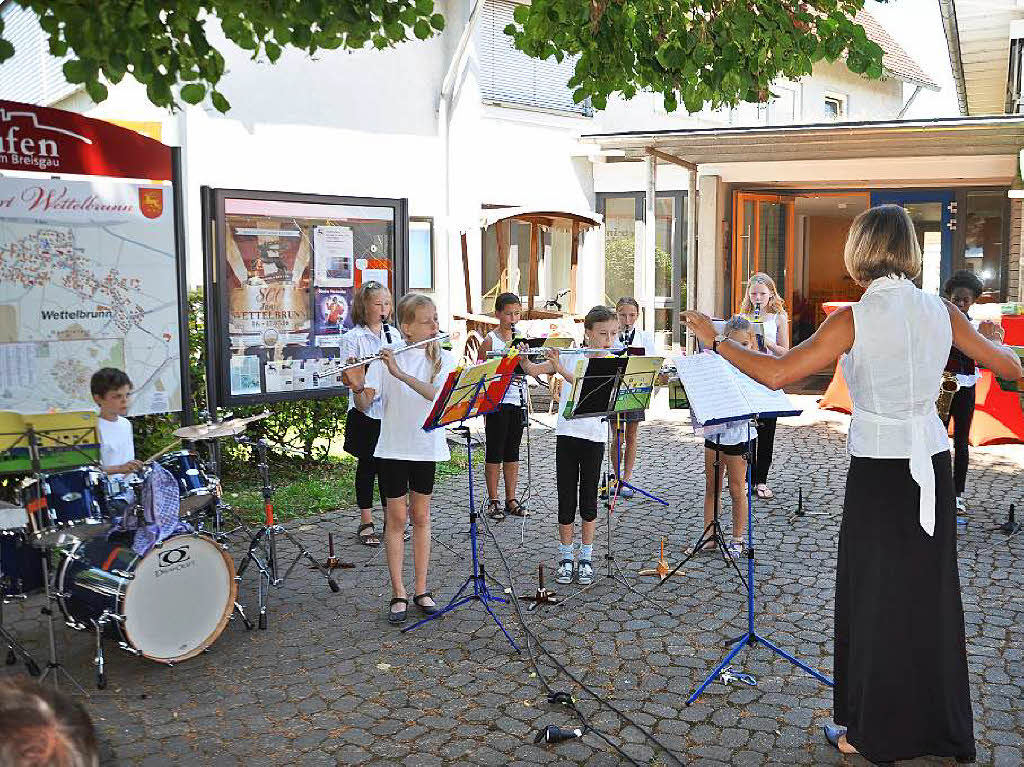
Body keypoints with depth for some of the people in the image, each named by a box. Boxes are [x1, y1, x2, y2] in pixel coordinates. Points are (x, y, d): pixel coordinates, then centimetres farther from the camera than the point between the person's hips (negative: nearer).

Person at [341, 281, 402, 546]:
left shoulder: (394, 335, 10)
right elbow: (353, 380, -11)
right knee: (368, 465, 4)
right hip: (366, 412, -4)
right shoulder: (353, 338, -6)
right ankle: (366, 523, 15)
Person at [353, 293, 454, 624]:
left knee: (420, 517, 11)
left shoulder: (443, 358, -1)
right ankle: (398, 594, 14)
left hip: (426, 447, 2)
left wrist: (400, 373, -30)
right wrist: (356, 385, -31)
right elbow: (365, 404, -10)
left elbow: (437, 394, -21)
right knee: (396, 518, 5)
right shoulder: (387, 357, -5)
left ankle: (421, 589, 21)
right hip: (393, 448, -1)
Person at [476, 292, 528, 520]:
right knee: (495, 452, 2)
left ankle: (511, 499, 19)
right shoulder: (490, 340, -5)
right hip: (496, 402, -5)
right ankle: (493, 501, 10)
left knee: (512, 453, 11)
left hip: (517, 401, 5)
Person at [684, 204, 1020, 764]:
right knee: (931, 598, 18)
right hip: (933, 469, 5)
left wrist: (714, 340, -8)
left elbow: (775, 374, -20)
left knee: (874, 599, 10)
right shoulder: (943, 312, -2)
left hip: (879, 476, -5)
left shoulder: (854, 319, -16)